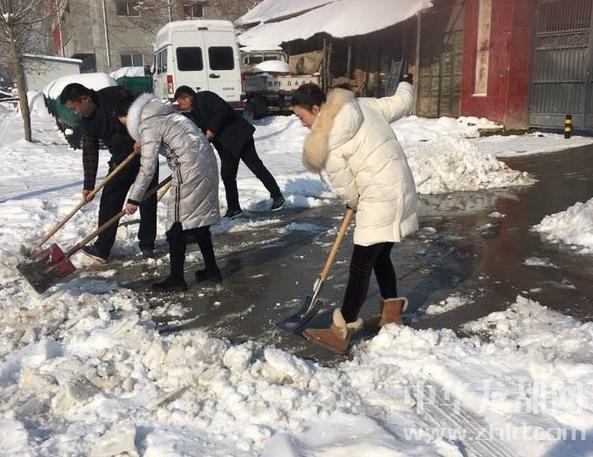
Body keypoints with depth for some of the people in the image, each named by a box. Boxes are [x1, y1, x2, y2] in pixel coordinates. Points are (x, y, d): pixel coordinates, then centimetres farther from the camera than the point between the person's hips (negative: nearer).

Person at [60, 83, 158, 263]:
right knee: (109, 201, -2)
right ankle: (102, 248, 2)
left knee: (148, 201, 1)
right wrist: (88, 185, -2)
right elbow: (89, 153, 2)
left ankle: (147, 245, 14)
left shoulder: (117, 95, -19)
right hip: (121, 159, 6)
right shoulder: (86, 122, 0)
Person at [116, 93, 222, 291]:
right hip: (205, 161, 10)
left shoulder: (148, 126, -10)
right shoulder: (162, 114, 18)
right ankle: (211, 269, 23)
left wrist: (133, 199, -9)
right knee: (199, 219, 16)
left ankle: (176, 278, 4)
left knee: (178, 223, -2)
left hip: (189, 169, -9)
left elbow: (147, 168, -14)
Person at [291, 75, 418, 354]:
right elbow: (400, 104, 14)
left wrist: (356, 202, 12)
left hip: (380, 199, -9)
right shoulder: (362, 105, 4)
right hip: (397, 189, 9)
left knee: (360, 266, -5)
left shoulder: (327, 140, -16)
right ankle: (391, 314, 33)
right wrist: (406, 83, 36)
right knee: (380, 257, 20)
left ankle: (340, 333, 1)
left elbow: (344, 184, -8)